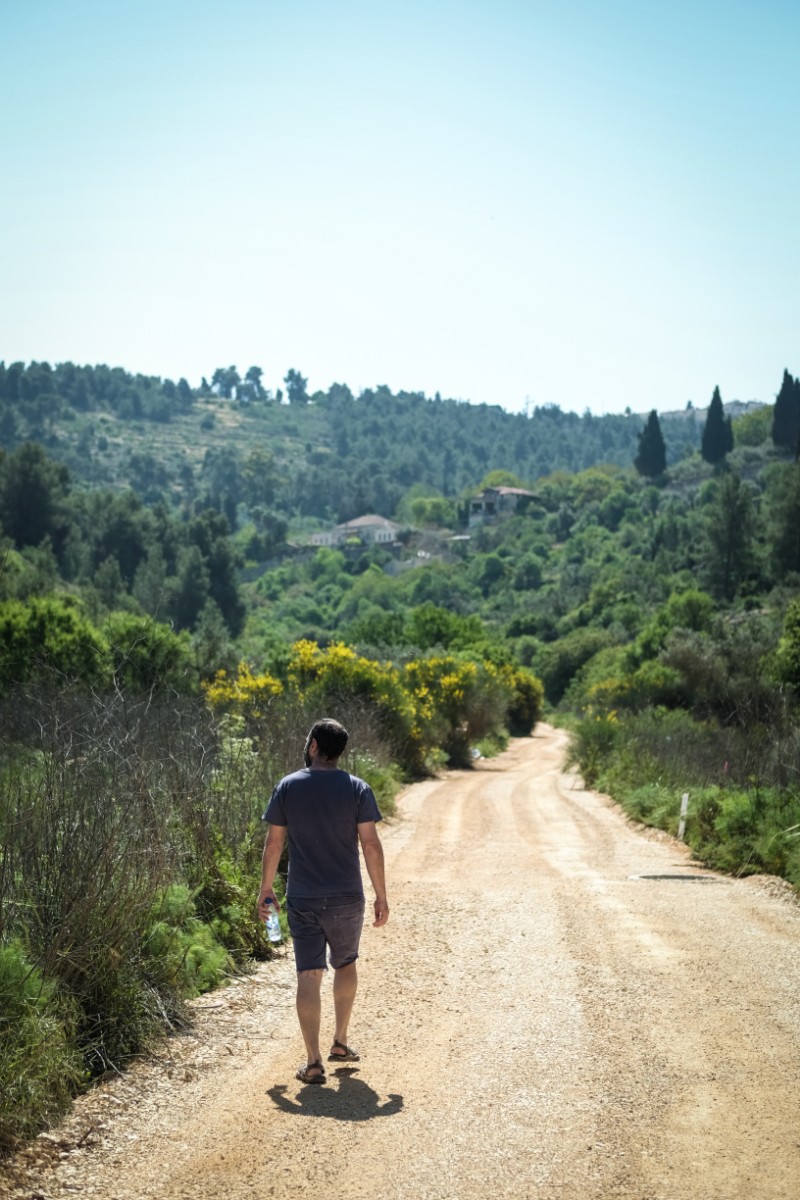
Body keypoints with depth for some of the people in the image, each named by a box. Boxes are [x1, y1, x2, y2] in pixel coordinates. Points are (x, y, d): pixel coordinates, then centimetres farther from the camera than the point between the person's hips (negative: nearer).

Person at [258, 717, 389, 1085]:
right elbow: (370, 844, -7)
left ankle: (313, 1062, -1)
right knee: (345, 964, 22)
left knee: (308, 976, 1)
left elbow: (273, 842, 0)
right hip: (347, 899, 0)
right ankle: (340, 1043, 30)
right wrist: (381, 896, 0)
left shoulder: (287, 787, -2)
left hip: (302, 900, 0)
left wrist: (266, 890, 11)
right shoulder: (357, 789, -5)